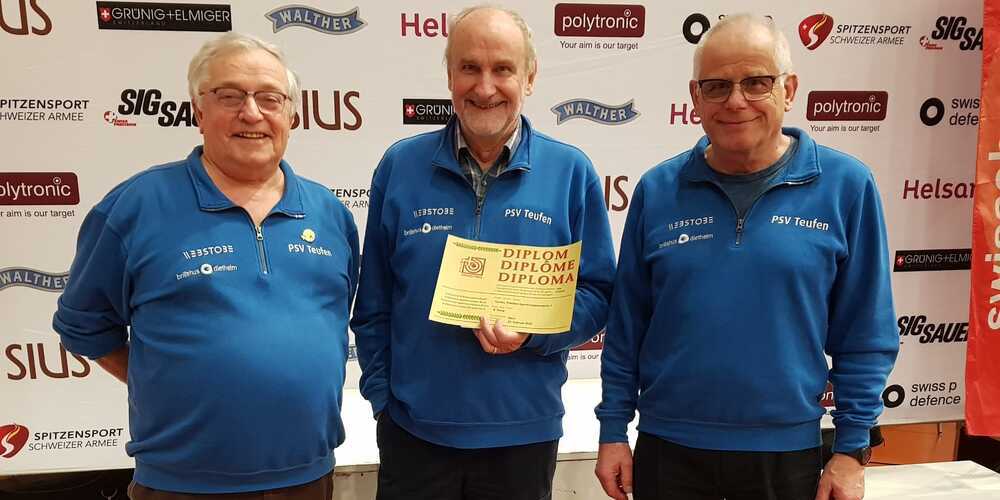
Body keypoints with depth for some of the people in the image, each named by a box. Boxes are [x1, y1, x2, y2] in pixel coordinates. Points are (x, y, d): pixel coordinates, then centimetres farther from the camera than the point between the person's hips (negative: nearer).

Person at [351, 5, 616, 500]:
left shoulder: (570, 172, -5)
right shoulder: (400, 166, -2)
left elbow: (596, 294, -1)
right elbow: (374, 302, 3)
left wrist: (533, 331, -17)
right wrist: (381, 395, 1)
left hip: (523, 431, 0)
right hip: (413, 429, 1)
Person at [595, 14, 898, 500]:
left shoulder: (845, 185, -7)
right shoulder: (657, 190, -4)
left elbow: (866, 337, -3)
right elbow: (626, 325, 1)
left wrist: (852, 450, -3)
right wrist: (613, 430, 1)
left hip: (787, 451, 0)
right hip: (668, 447, 1)